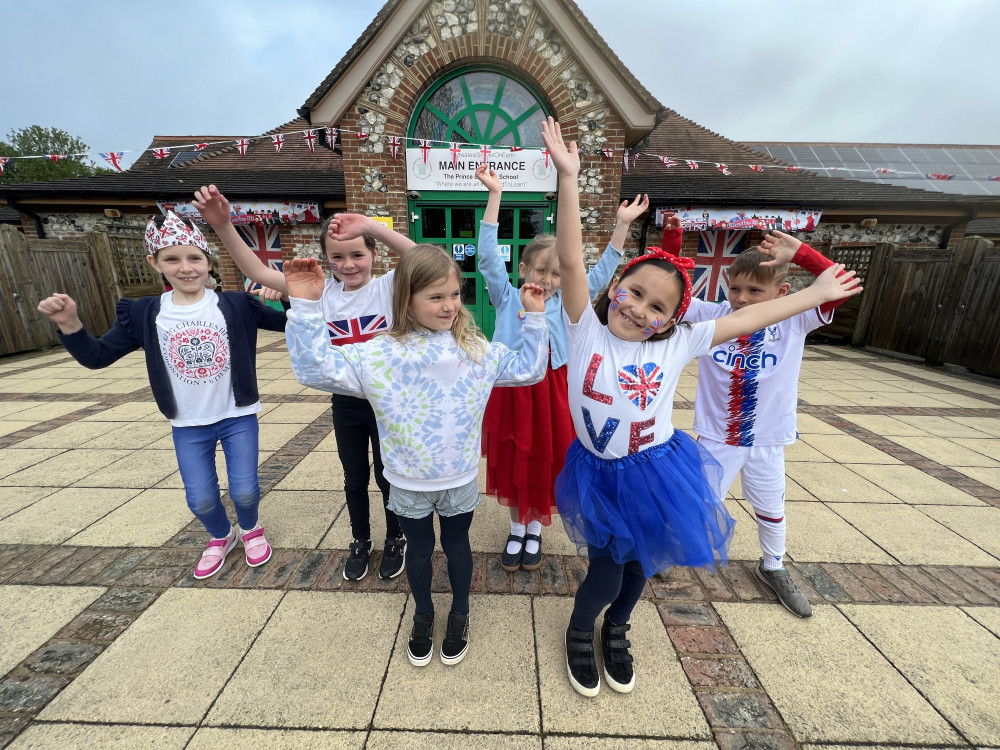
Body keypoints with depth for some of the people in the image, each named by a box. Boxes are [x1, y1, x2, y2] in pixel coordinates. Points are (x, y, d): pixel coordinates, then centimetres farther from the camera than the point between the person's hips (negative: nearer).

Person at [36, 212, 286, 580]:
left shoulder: (236, 305, -9)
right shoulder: (143, 314, -3)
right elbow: (96, 357, 4)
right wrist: (69, 325, -12)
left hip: (238, 417, -2)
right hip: (188, 425, 2)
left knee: (244, 490, 3)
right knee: (200, 499, 11)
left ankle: (250, 530, 37)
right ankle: (221, 537, 43)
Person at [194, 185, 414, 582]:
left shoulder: (388, 286, -12)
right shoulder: (322, 292, -2)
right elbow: (259, 272, -3)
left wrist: (371, 225, -40)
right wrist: (223, 226, -16)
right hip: (346, 403, 4)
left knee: (388, 477, 14)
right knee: (354, 480, 20)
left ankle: (395, 540, 40)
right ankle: (360, 541, 45)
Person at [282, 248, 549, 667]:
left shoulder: (477, 350, -8)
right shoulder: (379, 355, -15)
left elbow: (529, 368, 0)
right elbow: (316, 367, -16)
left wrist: (534, 318, -8)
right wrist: (305, 307, -25)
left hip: (461, 481, 1)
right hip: (408, 485, 0)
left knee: (457, 544, 22)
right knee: (419, 549, 23)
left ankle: (459, 615, 50)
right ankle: (423, 616, 52)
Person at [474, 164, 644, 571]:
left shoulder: (565, 303, 3)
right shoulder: (508, 298, -1)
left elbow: (602, 273, 4)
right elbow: (489, 255, -8)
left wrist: (622, 225, -3)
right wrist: (495, 194, -12)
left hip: (549, 392, 1)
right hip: (510, 389, -1)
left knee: (544, 463, 14)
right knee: (510, 464, 13)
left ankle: (535, 529, 38)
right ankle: (516, 528, 37)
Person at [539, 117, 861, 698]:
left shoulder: (675, 346, -8)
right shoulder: (587, 332, -15)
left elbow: (747, 318, 2)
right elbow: (571, 261, -24)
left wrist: (816, 294, 6)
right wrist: (569, 178, -28)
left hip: (657, 473, 3)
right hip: (600, 475, -3)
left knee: (640, 565, 24)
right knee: (607, 576, 9)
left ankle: (616, 630, 57)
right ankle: (580, 633, 45)